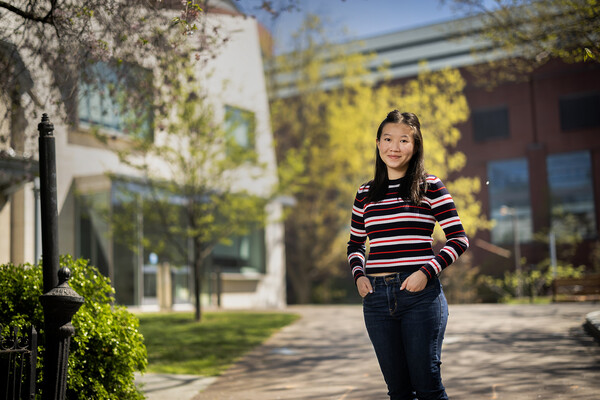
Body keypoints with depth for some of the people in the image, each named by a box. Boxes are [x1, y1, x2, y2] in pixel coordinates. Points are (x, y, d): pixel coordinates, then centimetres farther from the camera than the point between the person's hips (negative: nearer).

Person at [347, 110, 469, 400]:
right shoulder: (365, 194, 12)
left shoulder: (429, 187, 1)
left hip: (420, 294, -3)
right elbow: (355, 245, 22)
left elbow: (459, 239, -1)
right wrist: (358, 275, 3)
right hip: (376, 296, 4)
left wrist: (427, 272, -13)